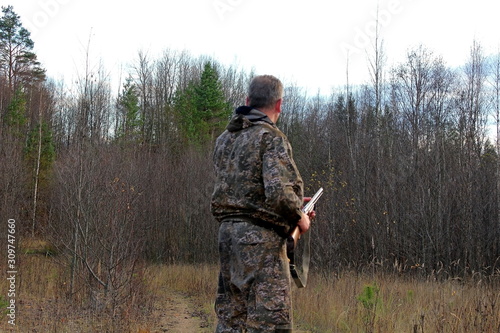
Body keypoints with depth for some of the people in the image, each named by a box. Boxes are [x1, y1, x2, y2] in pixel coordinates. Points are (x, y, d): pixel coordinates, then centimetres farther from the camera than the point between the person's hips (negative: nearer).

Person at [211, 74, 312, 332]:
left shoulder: (223, 140, 14)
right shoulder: (271, 138, -10)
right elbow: (278, 192, -22)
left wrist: (292, 207, 17)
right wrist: (299, 216, -3)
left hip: (228, 233, 8)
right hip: (261, 237, -8)